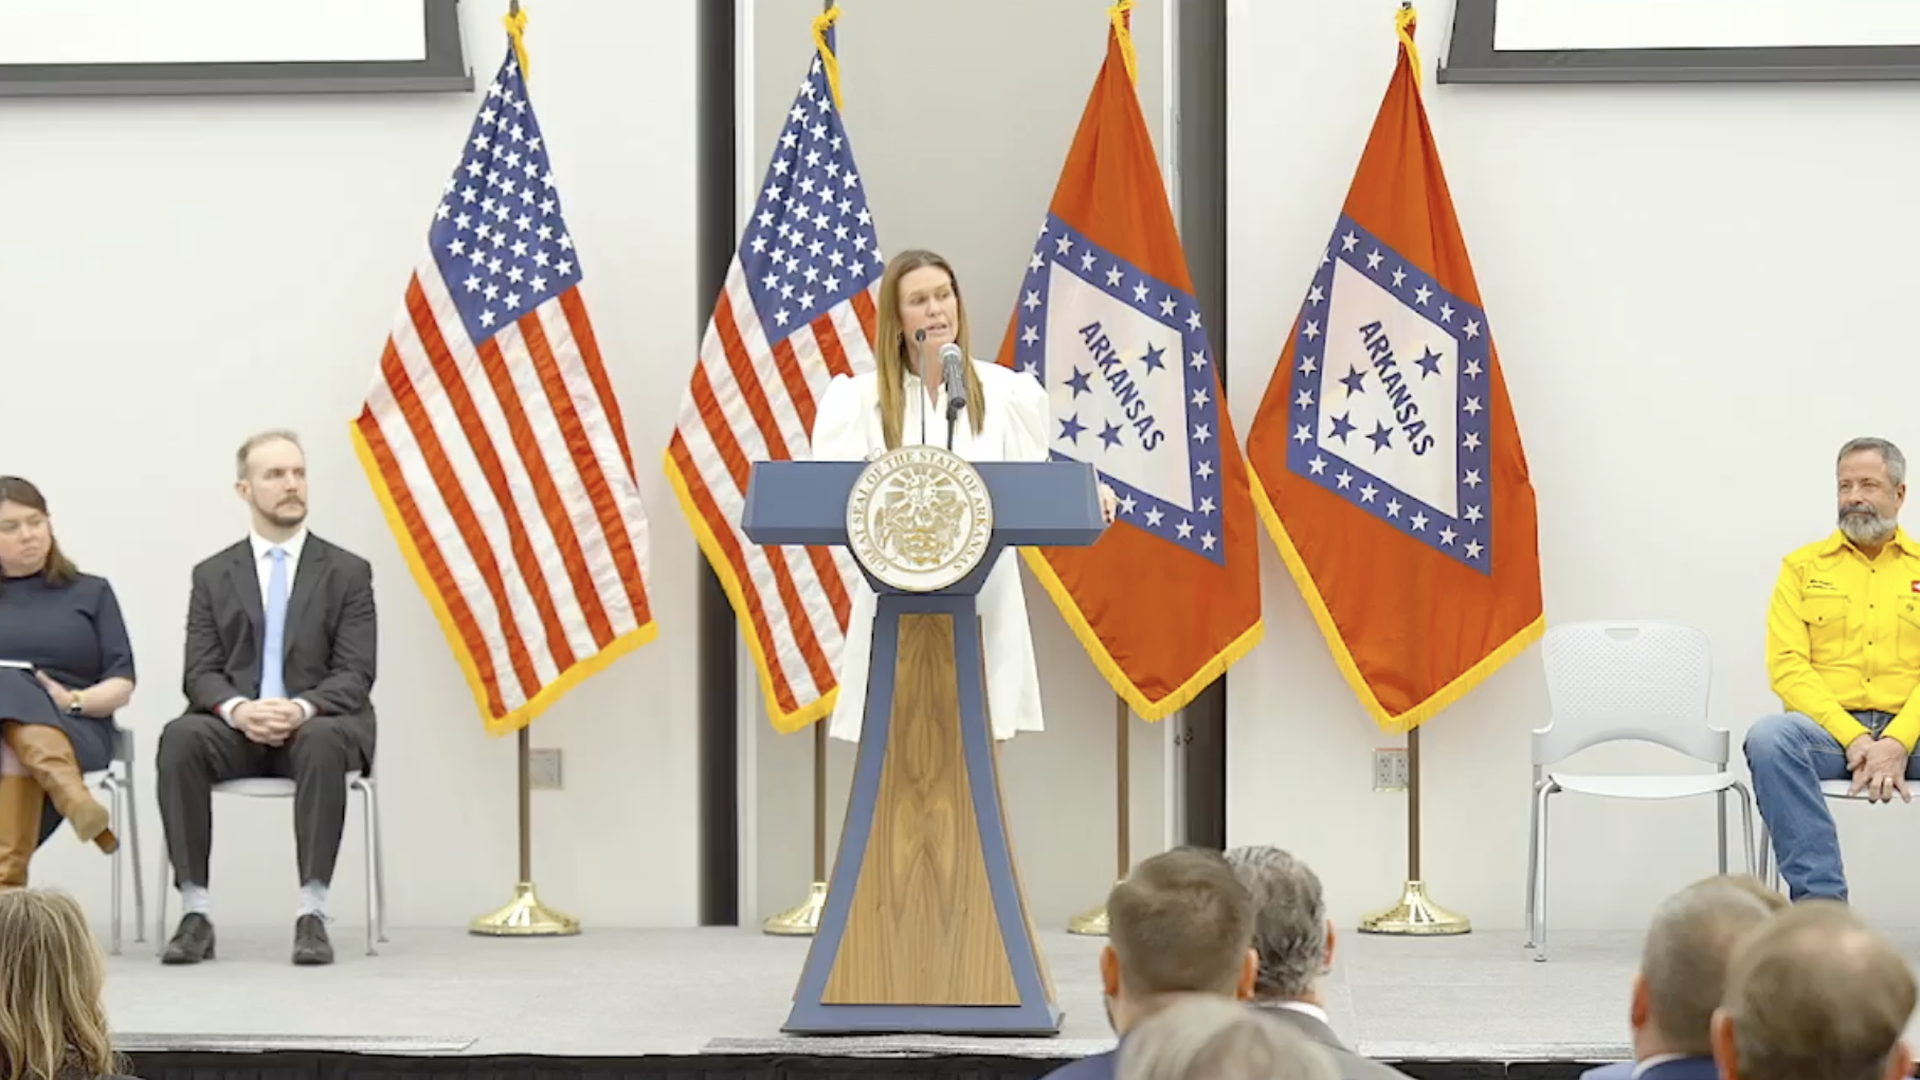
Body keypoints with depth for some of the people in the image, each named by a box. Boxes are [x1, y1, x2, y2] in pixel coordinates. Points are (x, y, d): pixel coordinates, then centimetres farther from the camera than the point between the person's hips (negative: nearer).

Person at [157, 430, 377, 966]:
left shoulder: (347, 572, 7)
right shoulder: (213, 576, 12)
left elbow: (355, 676, -1)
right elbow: (200, 673, 4)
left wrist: (302, 708, -23)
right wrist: (238, 709, -20)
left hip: (317, 725, -1)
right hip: (236, 726, 2)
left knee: (324, 741, -38)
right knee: (180, 738, -32)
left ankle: (312, 913, -37)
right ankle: (196, 912, -30)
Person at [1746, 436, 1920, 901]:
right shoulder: (1803, 566, 14)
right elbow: (1787, 666, 2)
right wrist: (1853, 738, -13)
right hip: (1828, 729, 0)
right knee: (1768, 738, -34)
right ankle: (1821, 902, -34)